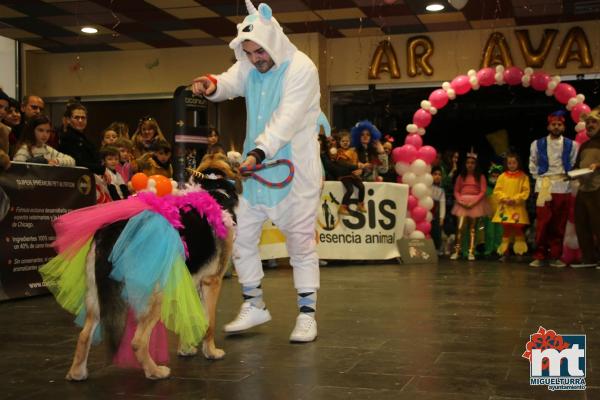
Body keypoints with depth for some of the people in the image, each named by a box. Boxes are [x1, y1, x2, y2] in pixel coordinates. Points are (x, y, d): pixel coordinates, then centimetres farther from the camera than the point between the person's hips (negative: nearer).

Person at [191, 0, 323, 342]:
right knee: (241, 236, 9)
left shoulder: (301, 68, -14)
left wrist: (258, 151, -36)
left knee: (301, 241, 0)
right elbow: (230, 83, -4)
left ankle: (307, 314, 11)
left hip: (294, 168, -7)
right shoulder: (249, 66, 10)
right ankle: (254, 306, 24)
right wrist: (213, 85, -28)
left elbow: (287, 118, -24)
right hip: (255, 165, 7)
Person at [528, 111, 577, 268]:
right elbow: (533, 164, 15)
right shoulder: (537, 144, 9)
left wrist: (569, 177, 0)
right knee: (543, 222, -7)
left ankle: (555, 256, 9)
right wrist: (538, 178, 6)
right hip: (544, 187, -1)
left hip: (563, 187, 1)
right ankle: (539, 256, -2)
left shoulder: (571, 145, 9)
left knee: (559, 224, 2)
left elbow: (574, 165, 11)